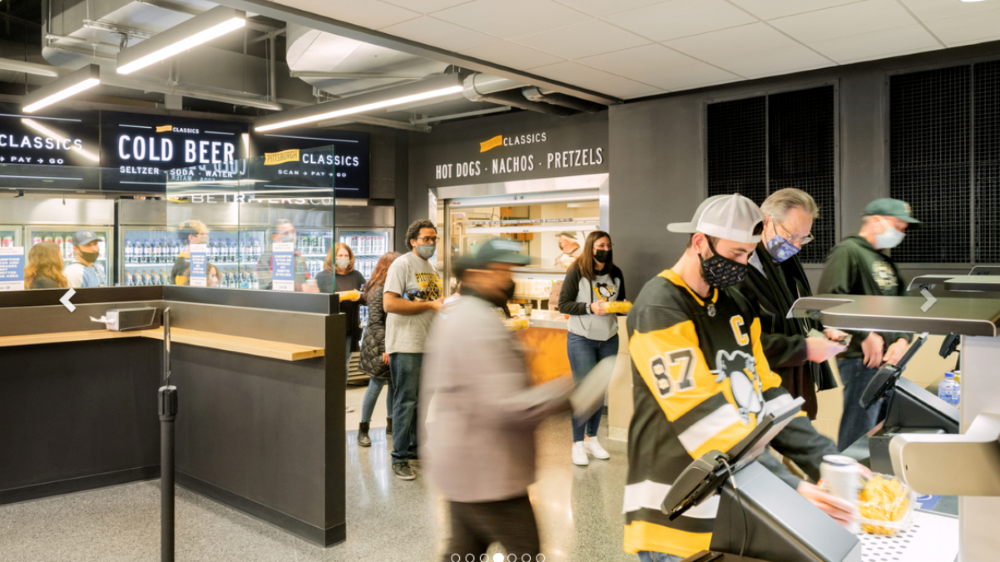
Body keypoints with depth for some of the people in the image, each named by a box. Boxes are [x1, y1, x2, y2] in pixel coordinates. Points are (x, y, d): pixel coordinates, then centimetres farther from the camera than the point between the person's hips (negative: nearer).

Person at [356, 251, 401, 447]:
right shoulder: (379, 290, -14)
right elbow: (375, 322, -17)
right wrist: (385, 348, -21)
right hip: (379, 346, -8)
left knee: (394, 384, 13)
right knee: (376, 386, -1)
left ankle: (391, 423, 28)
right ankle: (363, 429, 11)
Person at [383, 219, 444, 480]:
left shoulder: (431, 267, 16)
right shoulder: (402, 265, -11)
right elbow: (390, 303, -21)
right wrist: (430, 305, -20)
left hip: (427, 343, 8)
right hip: (405, 345, -8)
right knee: (405, 401, -4)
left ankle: (414, 446, 31)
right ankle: (399, 459, 4)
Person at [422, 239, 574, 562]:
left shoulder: (453, 315, 11)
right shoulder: (481, 325, -23)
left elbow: (430, 391, 20)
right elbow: (505, 408, -30)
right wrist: (563, 394, -21)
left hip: (460, 464, 10)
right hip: (486, 473, -10)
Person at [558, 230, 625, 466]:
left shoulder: (616, 273, 3)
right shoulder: (577, 272, -10)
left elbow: (621, 303, 15)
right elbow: (563, 304, -11)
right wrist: (590, 308, -22)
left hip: (609, 340, 4)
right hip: (581, 340, -4)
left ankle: (592, 438, 24)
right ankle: (577, 444, 9)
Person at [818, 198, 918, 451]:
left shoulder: (887, 262, 21)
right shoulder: (848, 251, -8)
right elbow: (830, 299, -21)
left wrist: (902, 340, 2)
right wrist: (865, 335, -22)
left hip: (889, 361, 9)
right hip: (862, 360, -9)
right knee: (858, 437, -7)